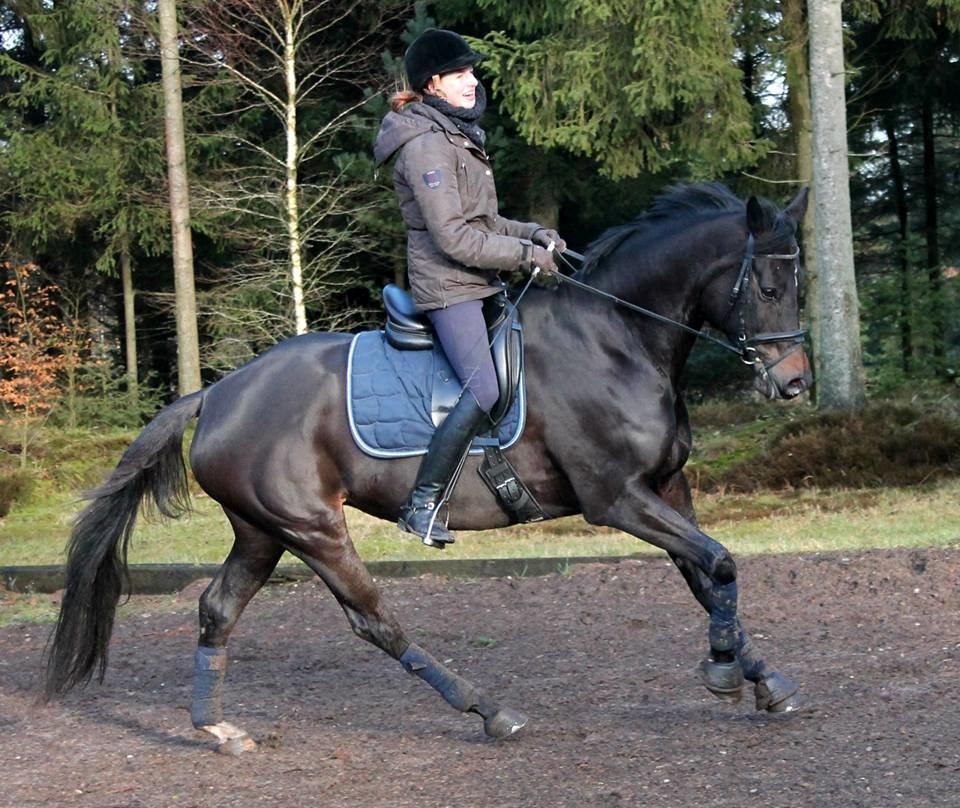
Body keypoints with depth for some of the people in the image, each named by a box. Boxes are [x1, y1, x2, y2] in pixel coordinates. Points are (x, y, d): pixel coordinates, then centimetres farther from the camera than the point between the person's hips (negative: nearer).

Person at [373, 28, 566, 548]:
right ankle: (422, 506, -16)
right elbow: (454, 238, -21)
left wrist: (532, 233, 6)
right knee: (484, 391, -20)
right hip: (447, 286, -11)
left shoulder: (457, 134, 16)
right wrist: (526, 254, -16)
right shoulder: (425, 144, -16)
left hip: (478, 285, 11)